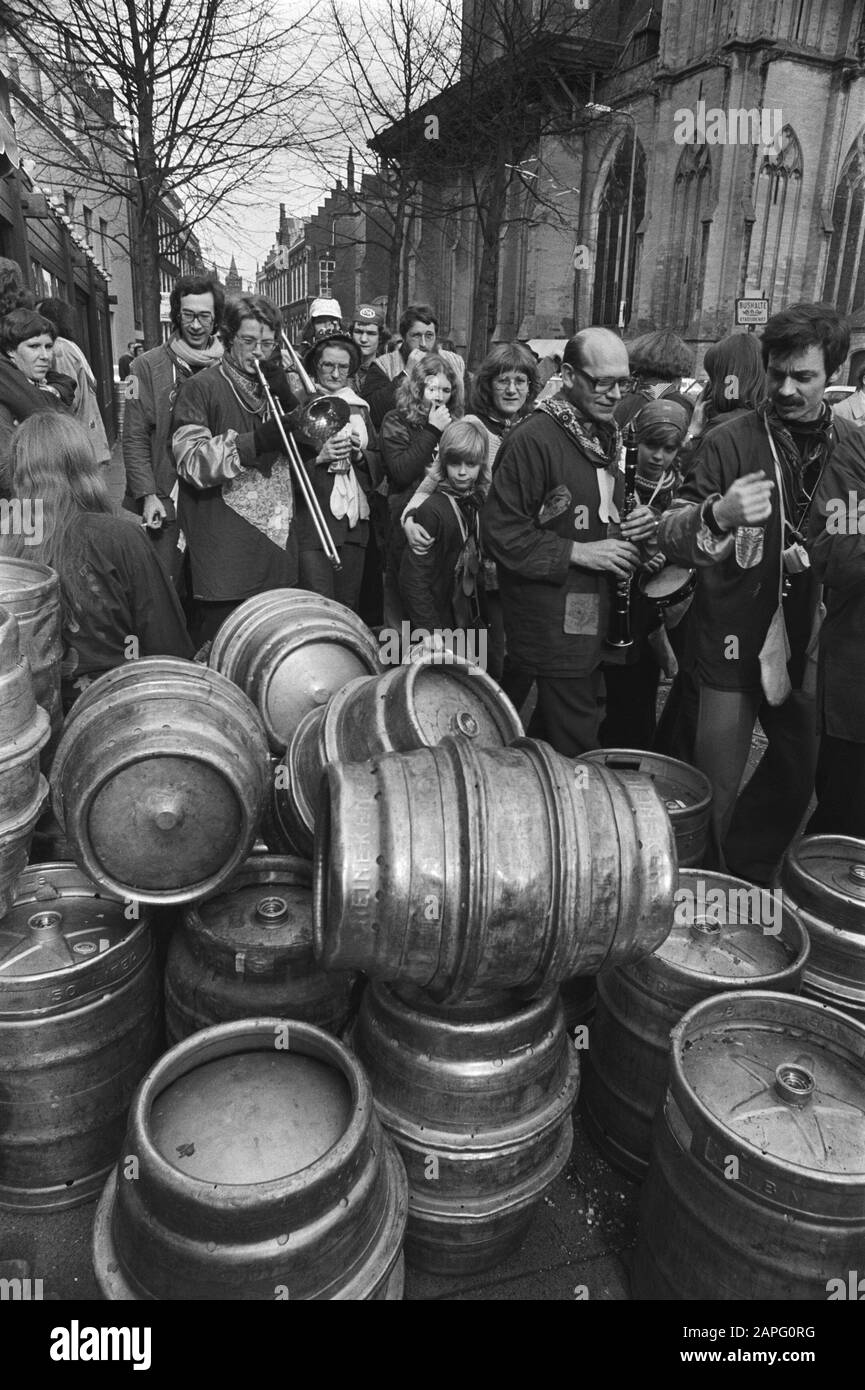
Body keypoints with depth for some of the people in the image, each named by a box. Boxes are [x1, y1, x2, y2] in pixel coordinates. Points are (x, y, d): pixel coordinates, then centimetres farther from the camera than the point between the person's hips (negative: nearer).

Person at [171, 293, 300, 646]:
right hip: (224, 553, -5)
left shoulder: (276, 385, 18)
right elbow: (191, 463, -12)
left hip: (276, 540, 5)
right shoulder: (201, 387, 0)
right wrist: (253, 443, -22)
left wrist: (284, 394, -5)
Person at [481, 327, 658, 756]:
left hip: (593, 619, 8)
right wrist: (578, 552, -19)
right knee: (574, 744, -4)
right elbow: (500, 531, -18)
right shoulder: (533, 438, -15)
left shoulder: (605, 435, 15)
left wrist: (638, 522, 6)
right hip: (552, 621, -8)